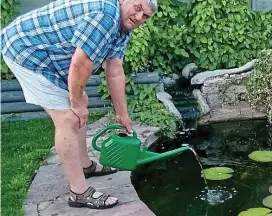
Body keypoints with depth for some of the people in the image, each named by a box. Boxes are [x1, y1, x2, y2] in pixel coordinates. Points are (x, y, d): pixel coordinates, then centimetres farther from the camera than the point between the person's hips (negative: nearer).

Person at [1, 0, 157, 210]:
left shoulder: (122, 26, 7)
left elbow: (115, 73, 10)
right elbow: (80, 64, -27)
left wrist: (122, 113, 12)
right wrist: (76, 103, -12)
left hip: (46, 51, 11)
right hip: (27, 50, -11)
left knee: (80, 103, 18)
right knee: (68, 118, -11)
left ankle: (85, 165, 34)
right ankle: (80, 192, -2)